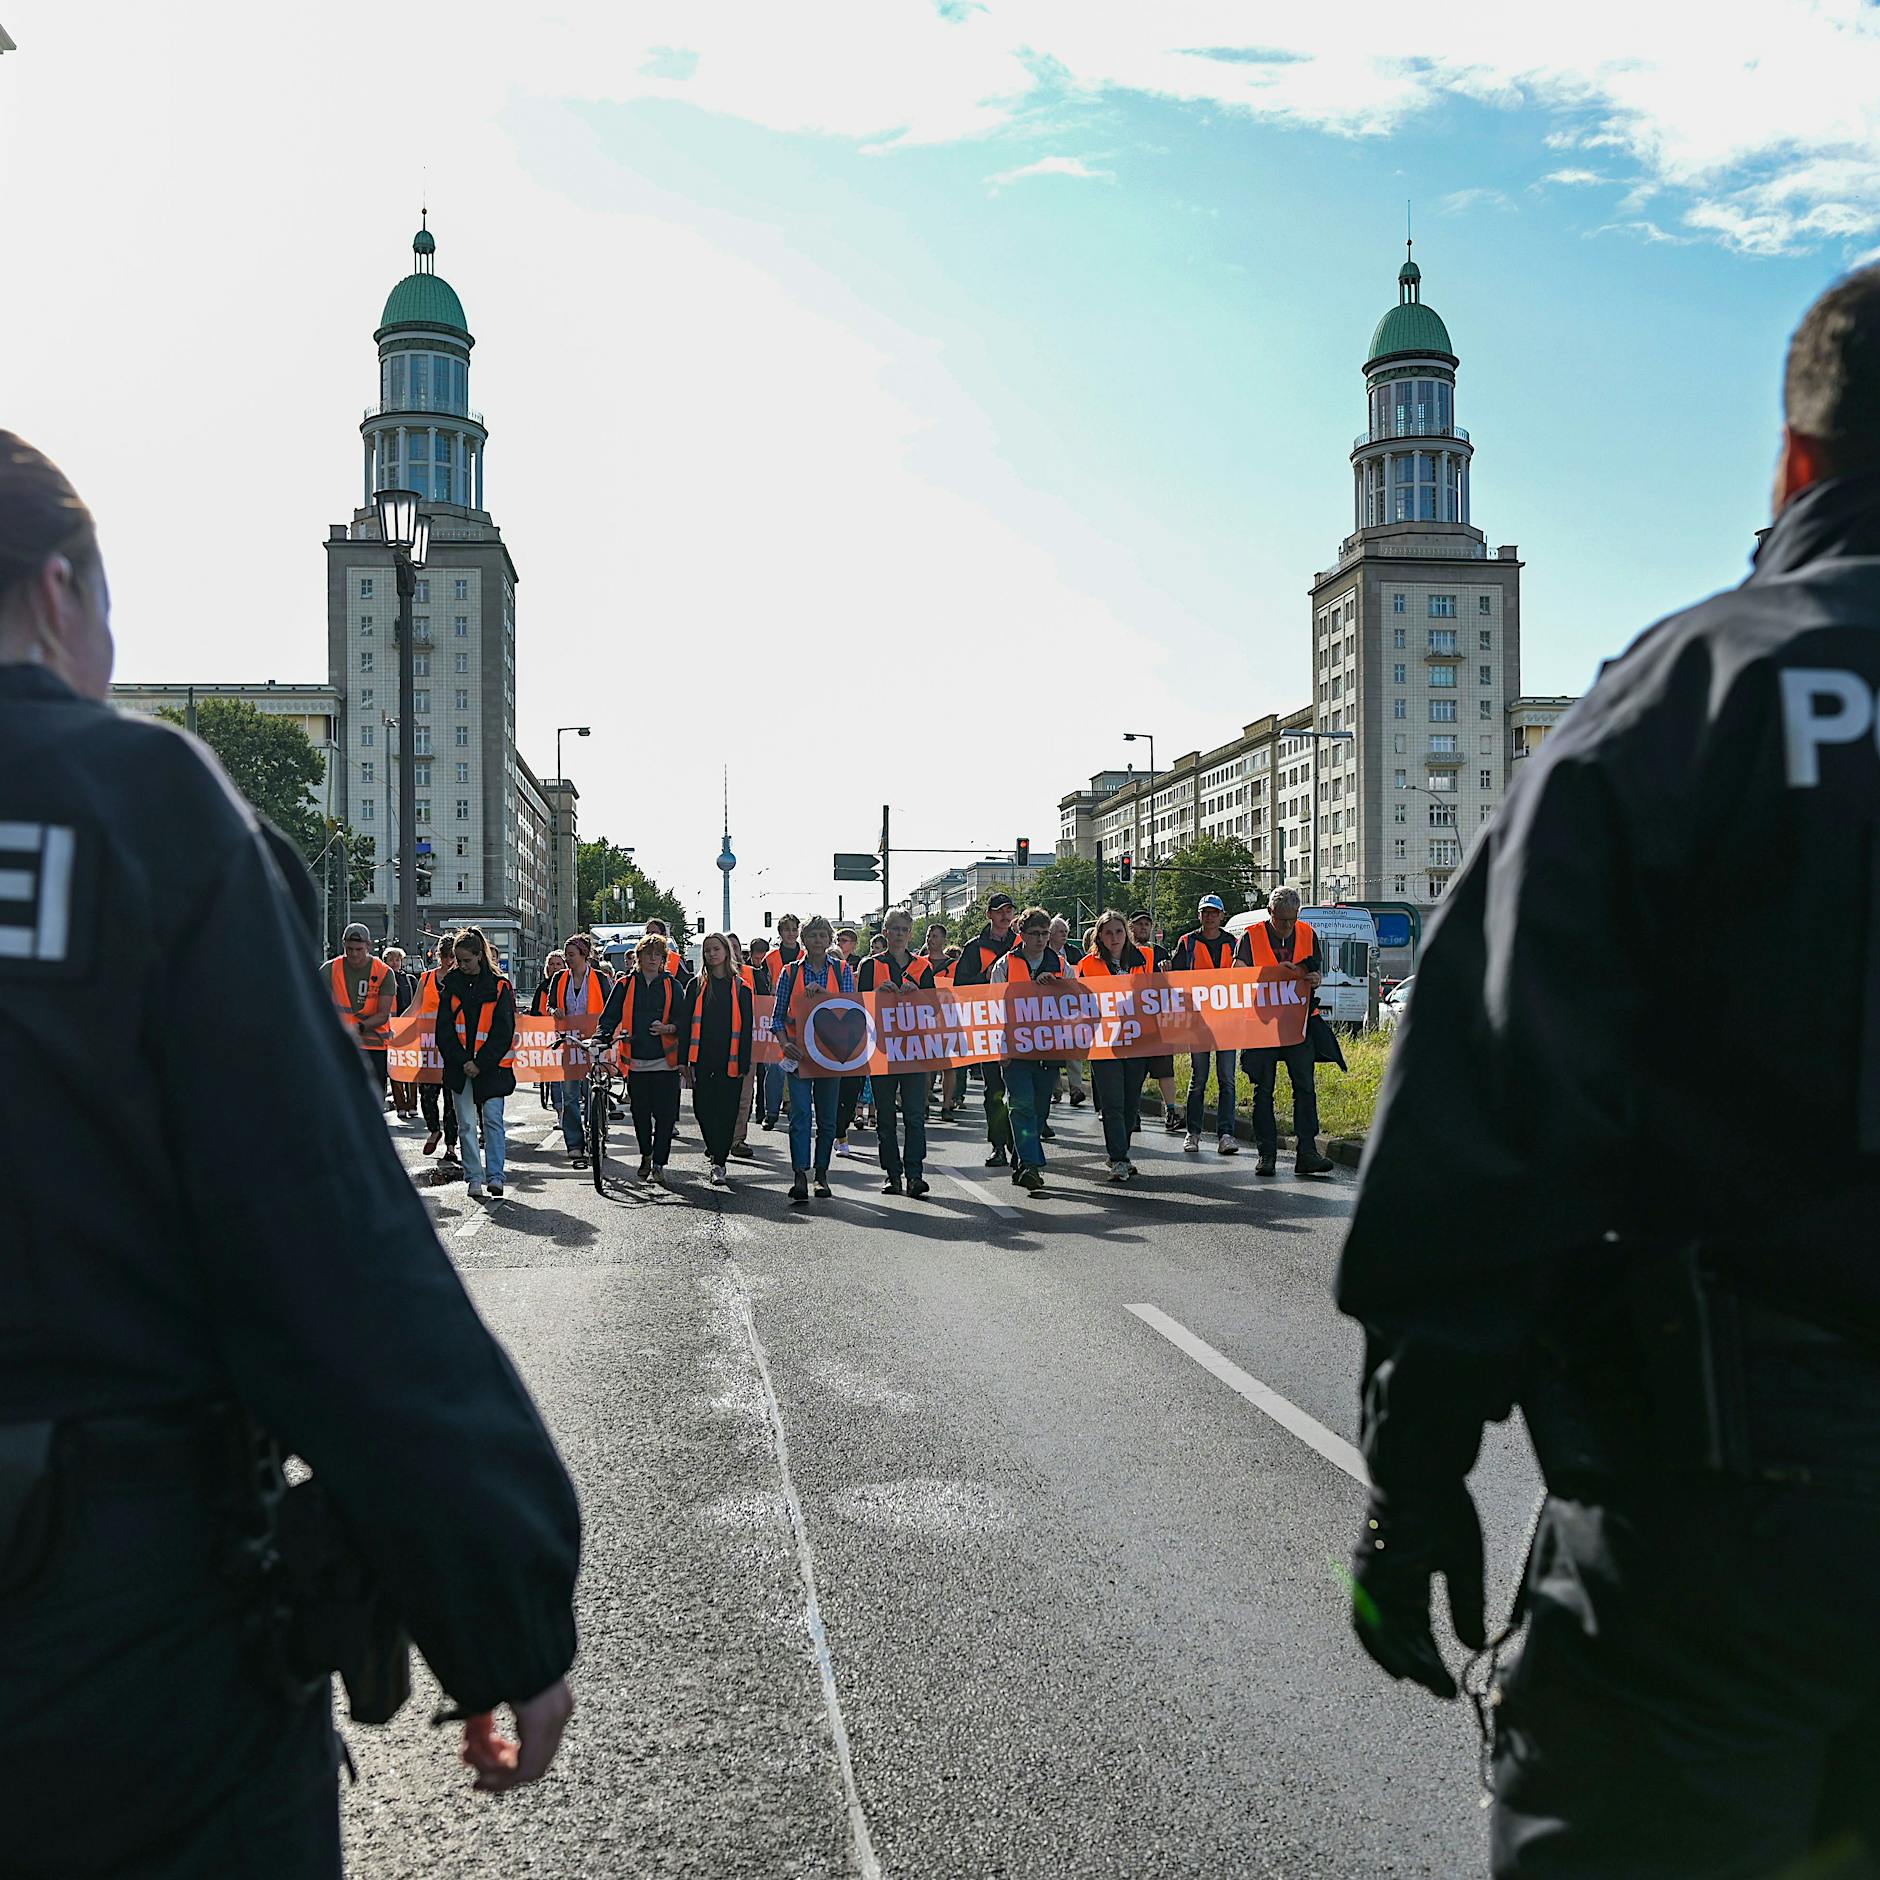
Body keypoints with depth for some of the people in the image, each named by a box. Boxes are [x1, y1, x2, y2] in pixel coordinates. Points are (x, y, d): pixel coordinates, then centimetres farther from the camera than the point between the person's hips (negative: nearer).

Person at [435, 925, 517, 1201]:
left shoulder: (499, 987, -2)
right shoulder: (452, 984, 7)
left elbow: (504, 1031, -4)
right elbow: (444, 1028, 4)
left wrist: (481, 1063, -11)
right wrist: (462, 1061, -8)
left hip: (491, 1065, -3)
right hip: (459, 1065, 3)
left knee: (492, 1120, -4)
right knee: (466, 1124, 4)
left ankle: (495, 1176, 0)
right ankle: (474, 1178, 10)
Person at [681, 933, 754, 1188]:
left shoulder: (741, 988, 4)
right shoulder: (697, 986, 8)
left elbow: (747, 1028, 2)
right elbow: (687, 1024, 6)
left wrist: (743, 1063, -4)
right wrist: (685, 1060, -1)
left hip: (729, 1061, -2)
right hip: (702, 1060, 2)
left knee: (726, 1111, -2)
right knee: (702, 1109, 2)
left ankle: (719, 1163, 5)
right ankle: (715, 1150, 28)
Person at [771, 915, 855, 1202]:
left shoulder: (842, 970, 7)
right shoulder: (791, 972, 6)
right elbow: (778, 1015, 5)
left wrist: (823, 994, -17)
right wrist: (784, 1043, -11)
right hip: (799, 1052, -1)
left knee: (827, 1116, 7)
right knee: (800, 1113, -11)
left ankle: (821, 1173, 17)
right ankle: (800, 1174, -16)